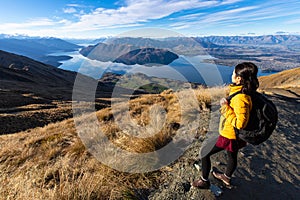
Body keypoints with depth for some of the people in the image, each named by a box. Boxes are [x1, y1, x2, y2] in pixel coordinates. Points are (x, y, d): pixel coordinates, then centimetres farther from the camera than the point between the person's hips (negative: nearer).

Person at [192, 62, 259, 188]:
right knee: (232, 155, 28)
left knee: (204, 153, 5)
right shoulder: (241, 91, -4)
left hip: (229, 135, -9)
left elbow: (240, 123, -31)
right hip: (233, 134, 9)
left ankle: (204, 181, 24)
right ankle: (227, 178, 54)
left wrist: (226, 108, -30)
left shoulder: (240, 98, -33)